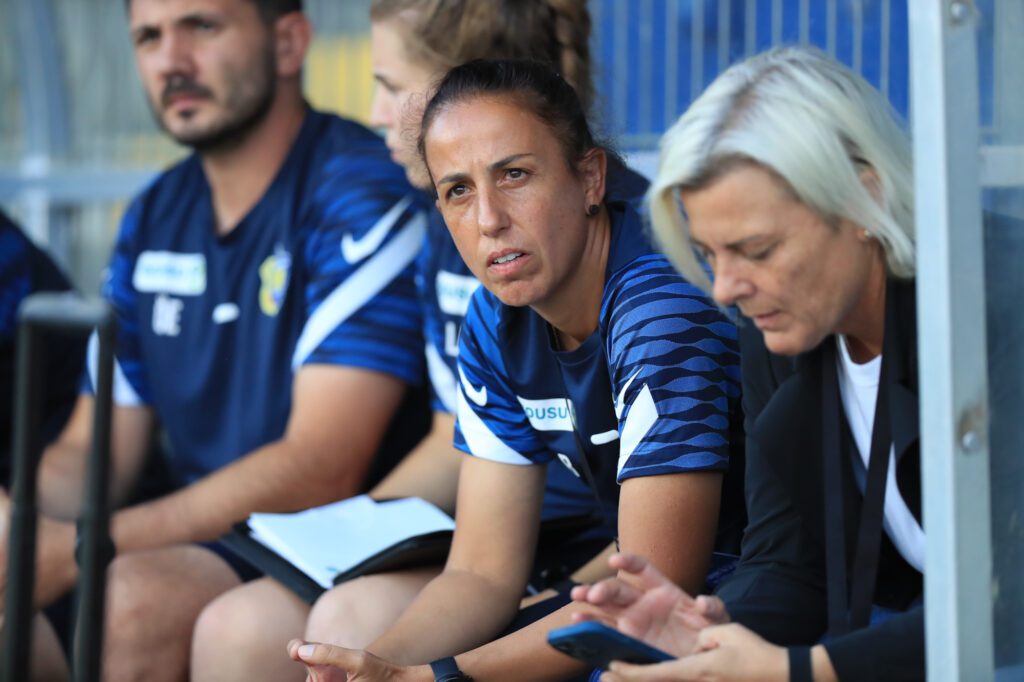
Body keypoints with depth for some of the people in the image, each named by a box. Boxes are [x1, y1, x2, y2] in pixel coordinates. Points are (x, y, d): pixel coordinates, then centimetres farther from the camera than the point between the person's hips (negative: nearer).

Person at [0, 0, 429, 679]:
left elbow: (320, 471, -20)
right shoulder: (154, 219, 14)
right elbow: (92, 453, 15)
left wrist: (74, 550, -24)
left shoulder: (363, 193, -11)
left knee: (133, 599, -33)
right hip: (195, 547, 7)